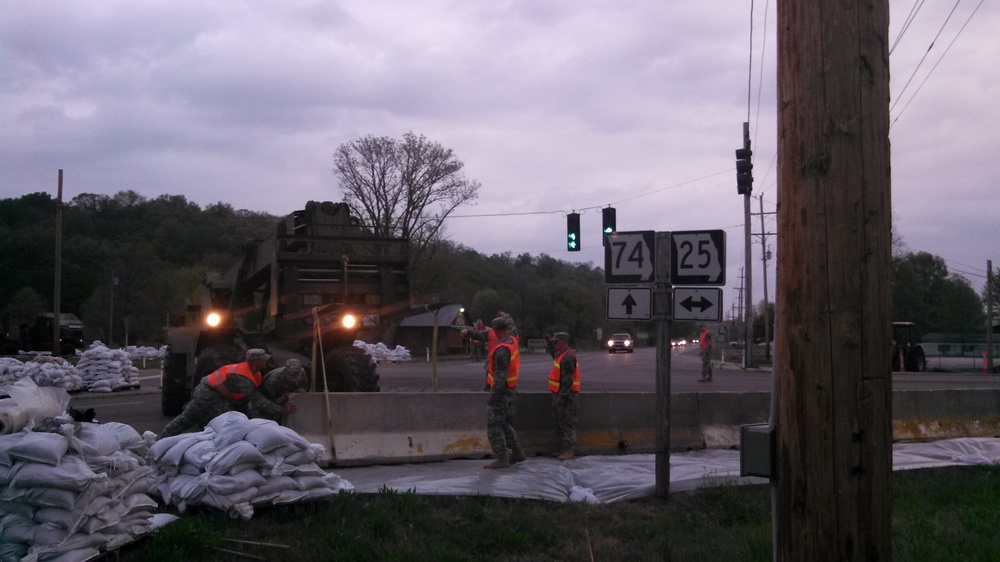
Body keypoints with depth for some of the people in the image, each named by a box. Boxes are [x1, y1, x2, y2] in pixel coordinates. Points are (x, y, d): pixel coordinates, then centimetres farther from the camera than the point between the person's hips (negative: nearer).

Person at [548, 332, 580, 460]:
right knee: (560, 422, 15)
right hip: (559, 394, 11)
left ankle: (568, 451, -5)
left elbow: (568, 379, -23)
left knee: (567, 423, -7)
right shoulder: (560, 355, 14)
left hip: (566, 395, -11)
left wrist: (562, 396, -25)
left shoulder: (568, 358, -18)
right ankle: (563, 448, 22)